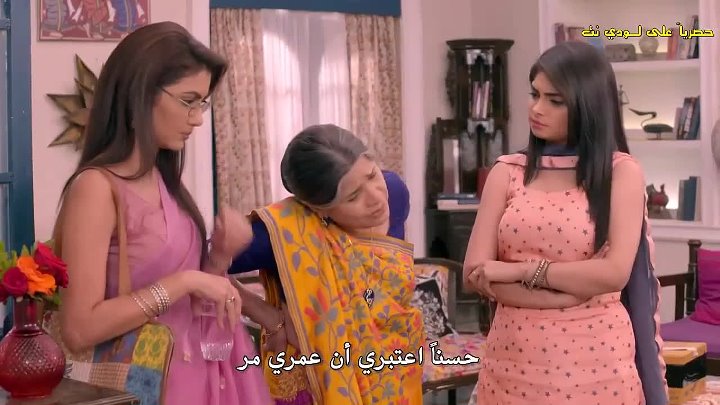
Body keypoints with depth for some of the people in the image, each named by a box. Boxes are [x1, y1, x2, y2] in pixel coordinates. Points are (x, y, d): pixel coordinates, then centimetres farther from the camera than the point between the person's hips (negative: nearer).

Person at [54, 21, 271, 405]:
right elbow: (79, 329, -23)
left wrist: (218, 255, -4)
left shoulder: (163, 179, 7)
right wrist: (185, 281, -22)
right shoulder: (96, 186, -16)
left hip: (202, 368, 8)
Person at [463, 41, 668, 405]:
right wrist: (564, 295, -16)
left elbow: (614, 273, -13)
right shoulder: (507, 172, 4)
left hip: (595, 359, -2)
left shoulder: (621, 171, -3)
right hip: (514, 356, 2)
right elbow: (476, 272, -5)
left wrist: (520, 270, -11)